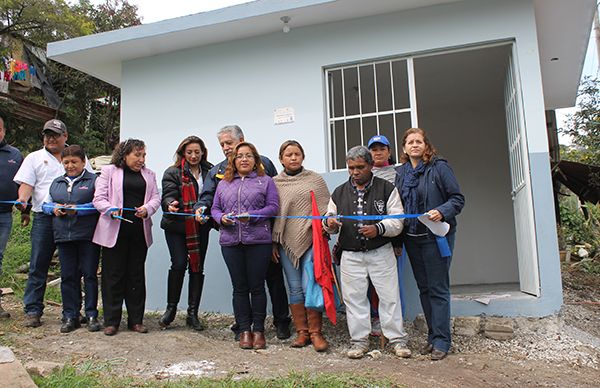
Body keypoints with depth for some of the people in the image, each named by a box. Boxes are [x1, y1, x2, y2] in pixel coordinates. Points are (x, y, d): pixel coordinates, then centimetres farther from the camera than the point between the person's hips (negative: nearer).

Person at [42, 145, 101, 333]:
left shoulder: (93, 180, 2)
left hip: (88, 235, -4)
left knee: (90, 275, 0)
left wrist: (78, 209, -17)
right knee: (67, 276, 7)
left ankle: (91, 315, 9)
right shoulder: (56, 183, 19)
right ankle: (70, 316, 16)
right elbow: (45, 204, 21)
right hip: (64, 235, 5)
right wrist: (54, 209, 0)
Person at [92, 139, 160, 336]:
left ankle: (136, 320, 17)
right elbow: (99, 198, 0)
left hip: (139, 231, 3)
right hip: (115, 231, -3)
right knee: (113, 275, 2)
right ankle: (111, 321, 13)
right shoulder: (109, 171, 5)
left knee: (137, 275, 8)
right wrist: (111, 210, -19)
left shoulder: (149, 174, 16)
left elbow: (155, 197, 8)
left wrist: (147, 209, -13)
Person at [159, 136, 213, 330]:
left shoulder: (210, 172, 8)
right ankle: (171, 308, 9)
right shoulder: (173, 173, 2)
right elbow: (168, 195, -9)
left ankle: (193, 314, 14)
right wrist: (170, 204, -31)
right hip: (176, 226, -2)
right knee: (179, 264, -11)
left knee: (197, 267, 4)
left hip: (200, 228, 3)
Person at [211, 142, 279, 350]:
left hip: (258, 241, -3)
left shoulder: (265, 181, 7)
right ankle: (244, 330, 16)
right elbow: (215, 208, 16)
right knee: (239, 287, 7)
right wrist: (221, 218, -6)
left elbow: (273, 207, -2)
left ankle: (258, 330, 14)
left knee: (257, 286, 2)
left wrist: (252, 216, -15)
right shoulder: (223, 184, 18)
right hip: (230, 242, 3)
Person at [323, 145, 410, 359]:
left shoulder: (387, 189, 2)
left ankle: (397, 339, 18)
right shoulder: (339, 193, 10)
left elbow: (397, 221, -3)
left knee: (389, 296, 3)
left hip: (381, 253, -2)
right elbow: (330, 224, 15)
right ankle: (359, 341, 20)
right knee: (354, 298, 6)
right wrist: (329, 223, -9)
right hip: (350, 256, 2)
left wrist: (378, 228, -21)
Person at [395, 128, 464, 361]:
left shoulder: (439, 167, -5)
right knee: (424, 288, 12)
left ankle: (441, 341, 8)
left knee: (438, 288, -2)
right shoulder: (401, 172, 10)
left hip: (436, 236, -5)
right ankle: (433, 336, 24)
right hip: (411, 238, 6)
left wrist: (441, 212, -22)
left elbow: (457, 199, -5)